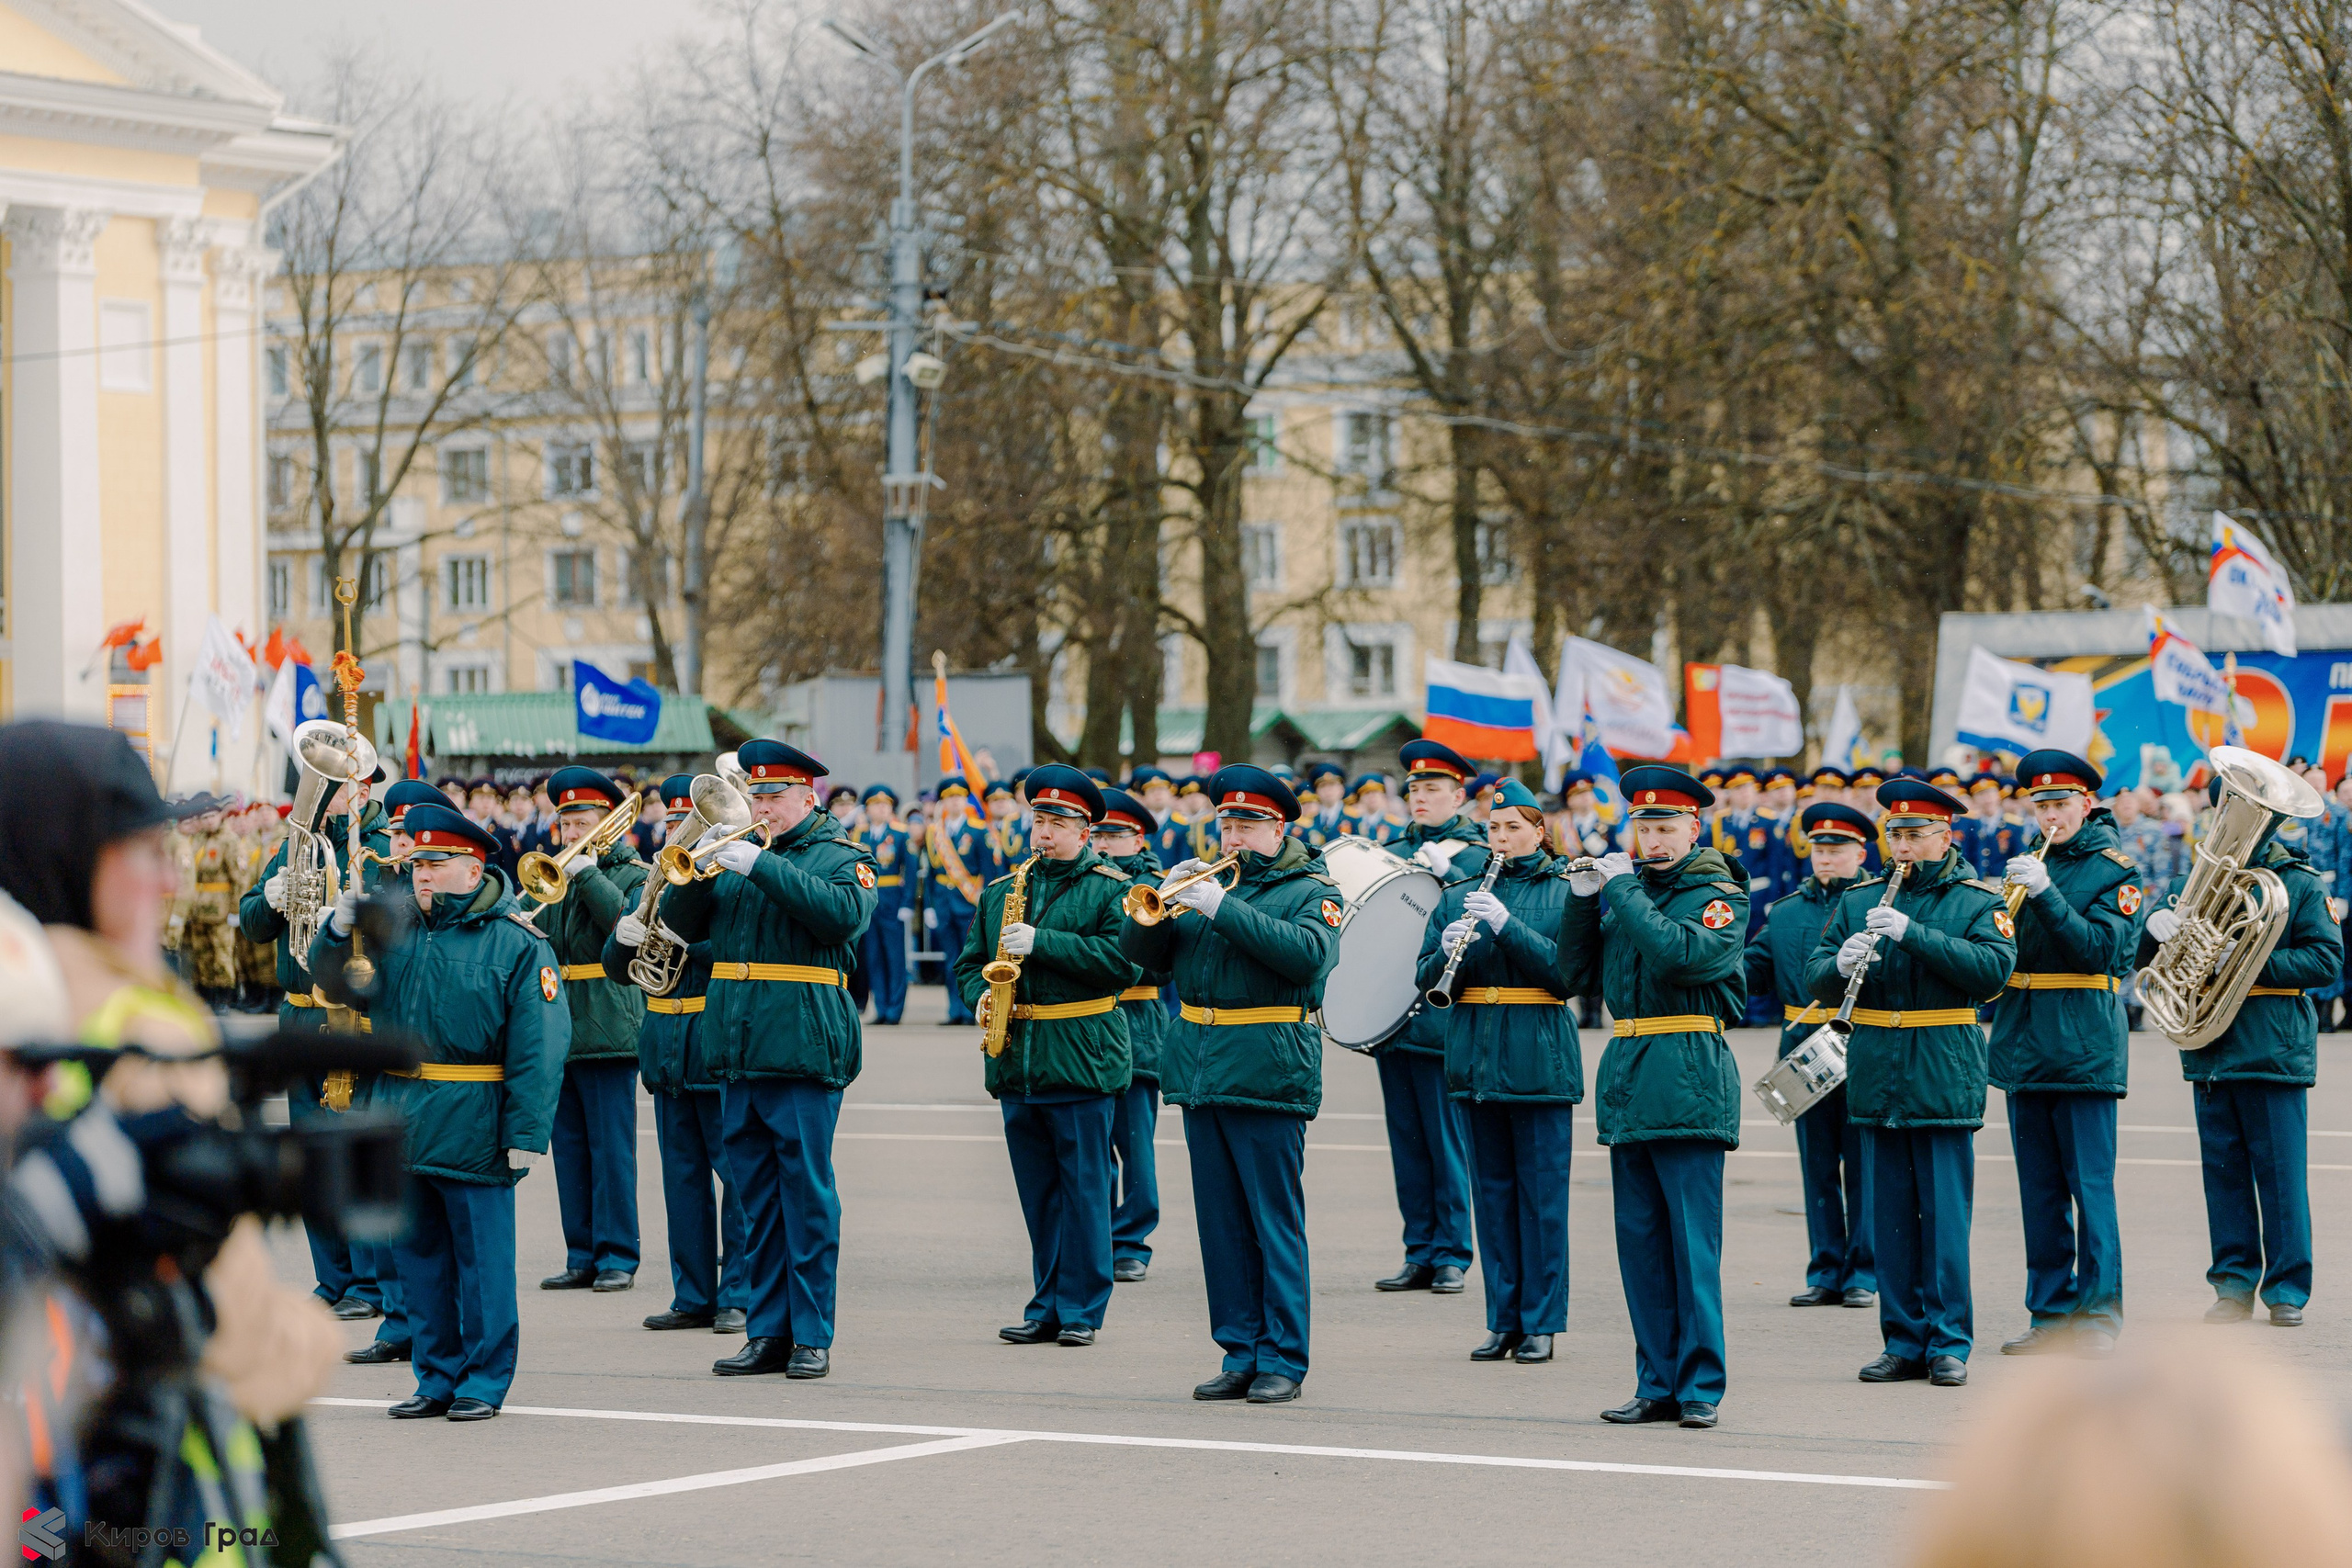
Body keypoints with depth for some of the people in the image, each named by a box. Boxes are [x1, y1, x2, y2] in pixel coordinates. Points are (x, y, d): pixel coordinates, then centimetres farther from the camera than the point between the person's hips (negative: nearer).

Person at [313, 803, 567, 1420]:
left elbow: (539, 1044, -12)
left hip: (474, 1132, -6)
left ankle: (484, 1381, 10)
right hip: (403, 1128, 6)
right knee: (419, 1253, 11)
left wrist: (527, 1133, -17)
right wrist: (338, 929, -3)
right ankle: (437, 1377, 20)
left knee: (481, 1257, 1)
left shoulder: (516, 943, -7)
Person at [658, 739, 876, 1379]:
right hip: (738, 1051, 6)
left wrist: (760, 865, -21)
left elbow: (843, 913, -19)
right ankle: (766, 1332, 14)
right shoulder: (740, 849, 18)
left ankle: (812, 1336, 1)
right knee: (757, 1199, 9)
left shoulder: (841, 856, 2)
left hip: (802, 1052, -6)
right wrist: (697, 868, -7)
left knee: (807, 1194, -4)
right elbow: (681, 923, 12)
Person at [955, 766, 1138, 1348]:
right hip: (1016, 1061, 5)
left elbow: (1123, 961, -15)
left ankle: (1082, 1310, 3)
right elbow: (971, 961, 22)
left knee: (1083, 1188, -2)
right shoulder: (1000, 890, 15)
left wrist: (1042, 943, -18)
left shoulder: (1109, 889, -1)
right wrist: (980, 997, -1)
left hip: (1082, 1060, -5)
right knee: (1037, 1192, 9)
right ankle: (1048, 1307, 15)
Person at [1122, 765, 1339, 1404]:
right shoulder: (1208, 879, 17)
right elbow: (1142, 954, 13)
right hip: (1198, 1071, 6)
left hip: (1267, 1074, -6)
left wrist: (1222, 907, -20)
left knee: (1275, 1224, -5)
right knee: (1221, 1224, 8)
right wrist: (1163, 899, -6)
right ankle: (1241, 1355, 14)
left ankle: (1282, 1361, -2)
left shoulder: (1310, 891, 2)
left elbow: (1306, 953, -18)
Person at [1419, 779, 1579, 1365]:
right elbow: (1427, 981, 7)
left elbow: (1566, 970, -12)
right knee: (1491, 1191, 8)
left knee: (1542, 1192, -1)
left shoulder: (1562, 894, 0)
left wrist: (1506, 926, -22)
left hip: (1540, 1060, -4)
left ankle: (1541, 1323, 5)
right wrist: (1449, 950, -15)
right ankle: (1503, 1320, 14)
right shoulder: (1459, 898, 10)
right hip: (1476, 1058, 4)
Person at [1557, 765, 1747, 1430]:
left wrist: (1621, 890, -15)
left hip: (1688, 1079, -6)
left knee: (1693, 1241, -6)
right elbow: (1578, 976, 12)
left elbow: (1682, 956, -21)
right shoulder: (1620, 887, 15)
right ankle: (1658, 1384, 13)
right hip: (1626, 1077, 6)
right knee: (1640, 1242, 8)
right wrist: (1583, 898, 1)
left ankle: (1700, 1386, -2)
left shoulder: (1719, 895, -2)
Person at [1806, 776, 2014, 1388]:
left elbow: (1993, 969, -16)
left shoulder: (1977, 901, 1)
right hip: (1877, 1079, 4)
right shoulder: (1859, 900, 12)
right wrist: (1842, 964, -17)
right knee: (1890, 1216, 7)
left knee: (1945, 1214, -3)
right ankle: (1904, 1342, 14)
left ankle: (1949, 1344, 4)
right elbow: (1815, 979, 7)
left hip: (1944, 1078, -4)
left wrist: (1911, 933, -23)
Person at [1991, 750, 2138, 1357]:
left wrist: (2045, 894, -23)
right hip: (2025, 1048, 6)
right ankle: (2051, 1315, 15)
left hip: (2085, 1049, -6)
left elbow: (2101, 948, -15)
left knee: (2090, 1187, -6)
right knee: (2040, 1190, 9)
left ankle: (2099, 1316, -2)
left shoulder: (2114, 869, -2)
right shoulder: (2033, 865, 15)